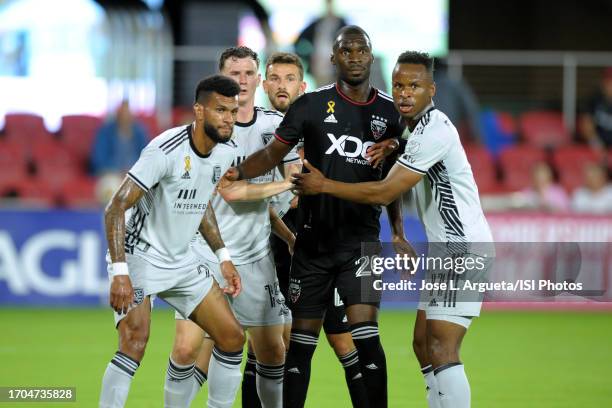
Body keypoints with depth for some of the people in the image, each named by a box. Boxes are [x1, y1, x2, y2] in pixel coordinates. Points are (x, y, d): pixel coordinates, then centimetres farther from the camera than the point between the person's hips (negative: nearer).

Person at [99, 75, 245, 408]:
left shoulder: (224, 152, 1)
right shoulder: (165, 151, -24)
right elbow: (115, 209, -25)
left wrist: (223, 257, 15)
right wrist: (120, 274, -32)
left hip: (182, 261, 8)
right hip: (139, 255, -8)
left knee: (232, 337, 5)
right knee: (135, 339, -26)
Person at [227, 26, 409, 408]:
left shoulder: (388, 112, 5)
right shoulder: (312, 105, -2)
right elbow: (273, 154, 2)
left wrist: (399, 232, 12)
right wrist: (237, 172, -17)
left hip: (360, 237, 0)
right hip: (313, 239, 0)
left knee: (364, 332, -15)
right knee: (302, 337, 4)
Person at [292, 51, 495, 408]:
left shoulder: (433, 131, -17)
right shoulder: (423, 127, 15)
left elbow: (384, 193, -17)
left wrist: (324, 185, -9)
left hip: (464, 249, -11)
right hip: (449, 249, 11)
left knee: (441, 350, -17)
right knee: (423, 344, 11)